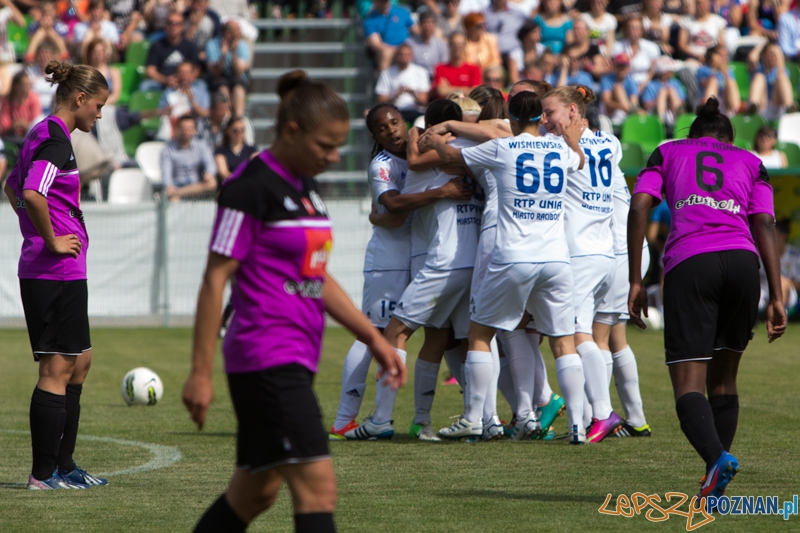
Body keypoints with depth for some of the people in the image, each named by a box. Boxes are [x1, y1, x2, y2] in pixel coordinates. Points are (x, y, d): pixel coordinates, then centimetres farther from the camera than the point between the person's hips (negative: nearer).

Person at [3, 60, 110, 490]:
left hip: (48, 271, 10)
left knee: (79, 361, 16)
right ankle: (43, 474, -1)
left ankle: (63, 464, 21)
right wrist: (52, 241, -18)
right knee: (57, 369, -5)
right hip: (57, 272, -10)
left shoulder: (43, 135, 15)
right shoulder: (56, 140, -15)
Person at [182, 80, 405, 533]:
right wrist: (201, 373, -15)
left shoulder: (306, 187, 15)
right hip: (266, 357, -10)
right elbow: (215, 280, -13)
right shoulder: (251, 188, -12)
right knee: (318, 486, -16)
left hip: (298, 360, 10)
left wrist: (372, 337, 21)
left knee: (257, 492, 14)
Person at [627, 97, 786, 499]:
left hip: (687, 263, -2)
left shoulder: (667, 153, 23)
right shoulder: (749, 162, 24)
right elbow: (764, 225, 10)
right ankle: (714, 483, 11)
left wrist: (635, 282, 7)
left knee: (689, 386, -7)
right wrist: (776, 297, 5)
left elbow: (638, 208, 7)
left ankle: (717, 456, -34)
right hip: (743, 261, 2)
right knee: (723, 377, 17)